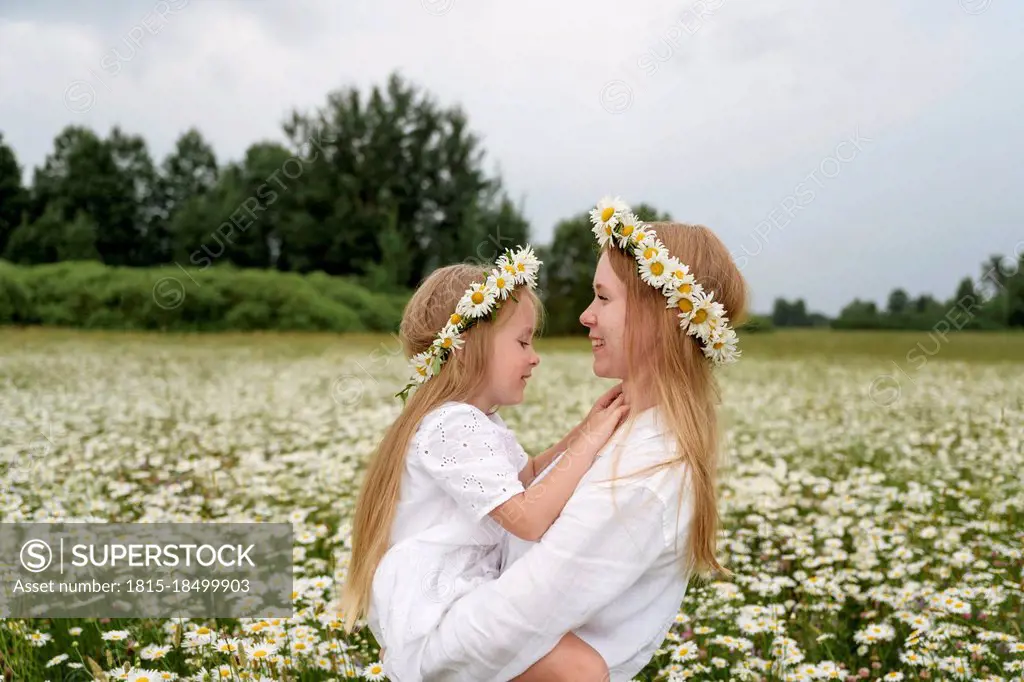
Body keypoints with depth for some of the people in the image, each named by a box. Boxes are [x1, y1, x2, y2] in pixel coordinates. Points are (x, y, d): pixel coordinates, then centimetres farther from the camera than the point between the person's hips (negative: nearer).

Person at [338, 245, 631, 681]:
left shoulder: (477, 422, 14)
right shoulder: (454, 426, -20)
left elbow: (526, 475, 24)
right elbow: (528, 520, -27)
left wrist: (584, 430, 10)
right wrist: (589, 443, -20)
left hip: (461, 593, 11)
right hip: (435, 611, -11)